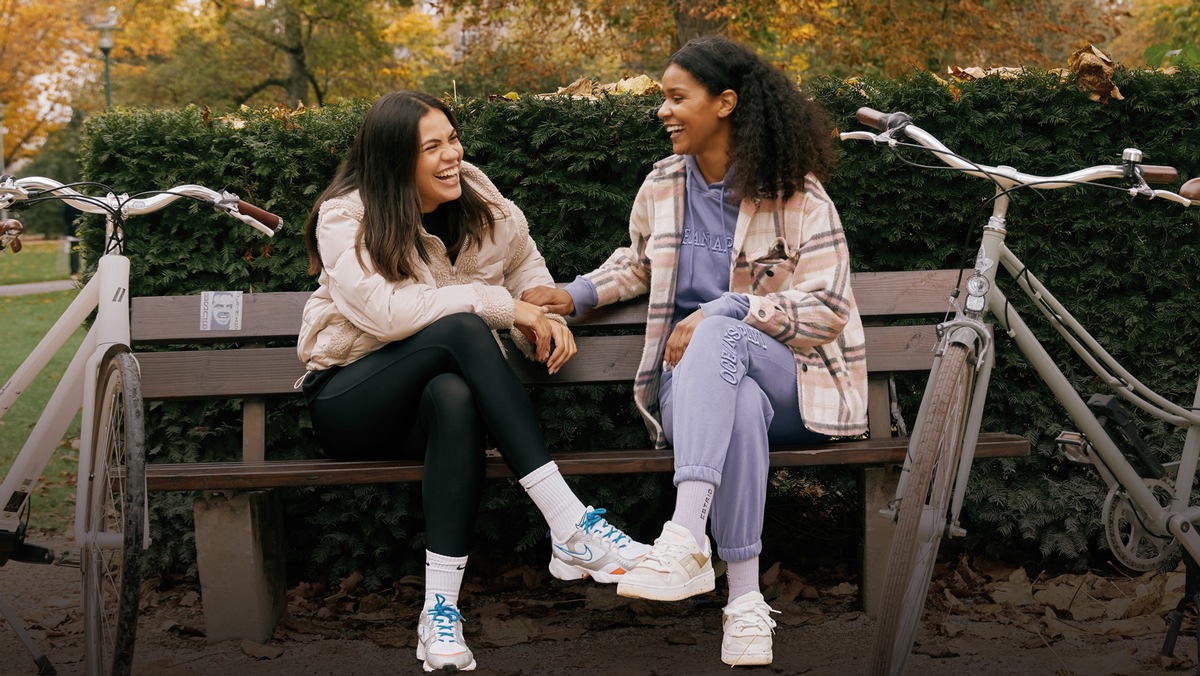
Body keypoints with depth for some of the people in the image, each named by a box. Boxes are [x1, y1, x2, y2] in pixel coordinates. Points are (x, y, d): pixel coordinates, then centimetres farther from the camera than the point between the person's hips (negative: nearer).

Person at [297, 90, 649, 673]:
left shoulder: (481, 205, 4)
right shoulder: (346, 219, -10)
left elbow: (526, 265, 18)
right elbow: (387, 311, -25)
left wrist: (546, 316, -7)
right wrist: (501, 304, -24)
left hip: (443, 388, 3)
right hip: (350, 401, -3)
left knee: (455, 396, -39)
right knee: (461, 329, -35)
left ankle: (441, 612, -40)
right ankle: (570, 526, -40)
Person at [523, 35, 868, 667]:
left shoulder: (796, 194, -4)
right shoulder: (662, 187, 11)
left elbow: (827, 306, -11)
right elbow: (639, 263, 32)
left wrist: (721, 313, -20)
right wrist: (578, 293, 12)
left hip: (789, 376, -2)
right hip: (694, 380, 3)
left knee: (718, 337, -39)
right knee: (739, 408, -38)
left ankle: (685, 539, -52)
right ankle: (745, 601, -39)